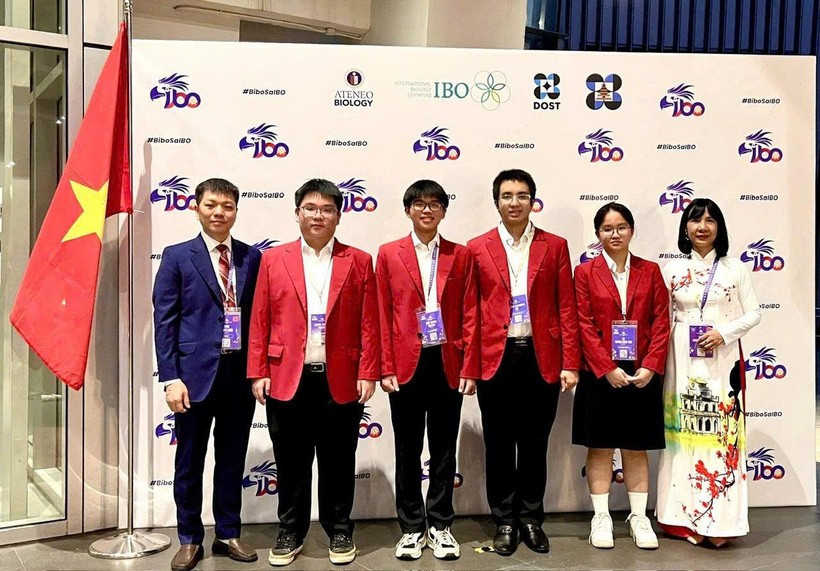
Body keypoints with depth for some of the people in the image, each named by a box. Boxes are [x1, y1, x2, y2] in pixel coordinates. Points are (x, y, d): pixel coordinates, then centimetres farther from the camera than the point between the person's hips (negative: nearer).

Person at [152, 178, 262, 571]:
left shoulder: (252, 257, 7)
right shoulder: (177, 257, -1)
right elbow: (164, 320, -4)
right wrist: (171, 378, -10)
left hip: (240, 373, 2)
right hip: (196, 373, -2)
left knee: (232, 460, 13)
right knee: (190, 462, 9)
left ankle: (228, 535, 28)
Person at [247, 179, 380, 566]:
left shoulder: (359, 262, 4)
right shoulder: (273, 259, 5)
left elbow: (369, 324, 1)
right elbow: (260, 321, 4)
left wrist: (367, 374, -5)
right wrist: (258, 372, -1)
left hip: (341, 381, 0)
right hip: (287, 379, 1)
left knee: (338, 463, 10)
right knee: (291, 463, 11)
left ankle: (339, 531, 26)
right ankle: (290, 532, 26)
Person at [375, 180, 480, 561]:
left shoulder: (461, 256, 6)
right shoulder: (389, 254, 3)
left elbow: (469, 315, 3)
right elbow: (383, 316, 0)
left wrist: (469, 368, -4)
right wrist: (386, 368, -6)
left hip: (448, 364, 1)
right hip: (406, 364, -1)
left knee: (444, 451, 9)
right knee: (408, 451, 8)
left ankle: (440, 526, 22)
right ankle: (412, 528, 20)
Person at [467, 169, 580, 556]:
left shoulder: (555, 246, 5)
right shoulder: (478, 248, 3)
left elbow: (566, 308, 2)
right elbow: (469, 312, 2)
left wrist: (571, 363, -4)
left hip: (542, 358, 1)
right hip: (496, 358, 0)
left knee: (535, 445, 11)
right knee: (500, 446, 9)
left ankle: (531, 519, 26)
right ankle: (504, 521, 23)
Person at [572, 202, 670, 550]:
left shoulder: (650, 271, 7)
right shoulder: (585, 272, 2)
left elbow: (661, 322, 2)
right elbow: (584, 326, -5)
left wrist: (649, 367, -10)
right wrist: (608, 369, -13)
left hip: (642, 375, 2)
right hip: (600, 374, -1)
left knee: (637, 448, 9)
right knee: (599, 448, 5)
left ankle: (639, 517, 18)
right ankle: (601, 518, 14)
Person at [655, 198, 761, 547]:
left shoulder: (735, 268, 4)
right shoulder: (673, 270, 6)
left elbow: (753, 313, 4)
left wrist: (724, 332, -12)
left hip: (723, 359, -1)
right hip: (683, 361, 1)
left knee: (721, 431, -3)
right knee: (684, 431, 3)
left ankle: (719, 520, 4)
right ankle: (686, 517, 11)